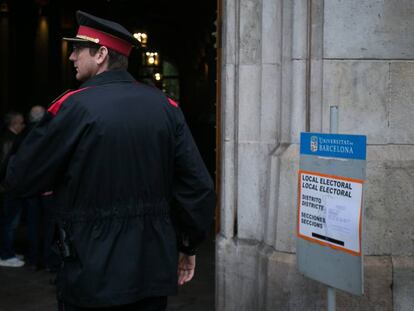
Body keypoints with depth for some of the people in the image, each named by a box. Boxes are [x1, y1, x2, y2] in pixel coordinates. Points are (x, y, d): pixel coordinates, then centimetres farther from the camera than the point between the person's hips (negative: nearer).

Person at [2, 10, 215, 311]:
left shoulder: (73, 107, -12)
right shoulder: (165, 105, 1)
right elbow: (199, 185, 0)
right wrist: (188, 245, 12)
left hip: (94, 275, -4)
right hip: (155, 270, 5)